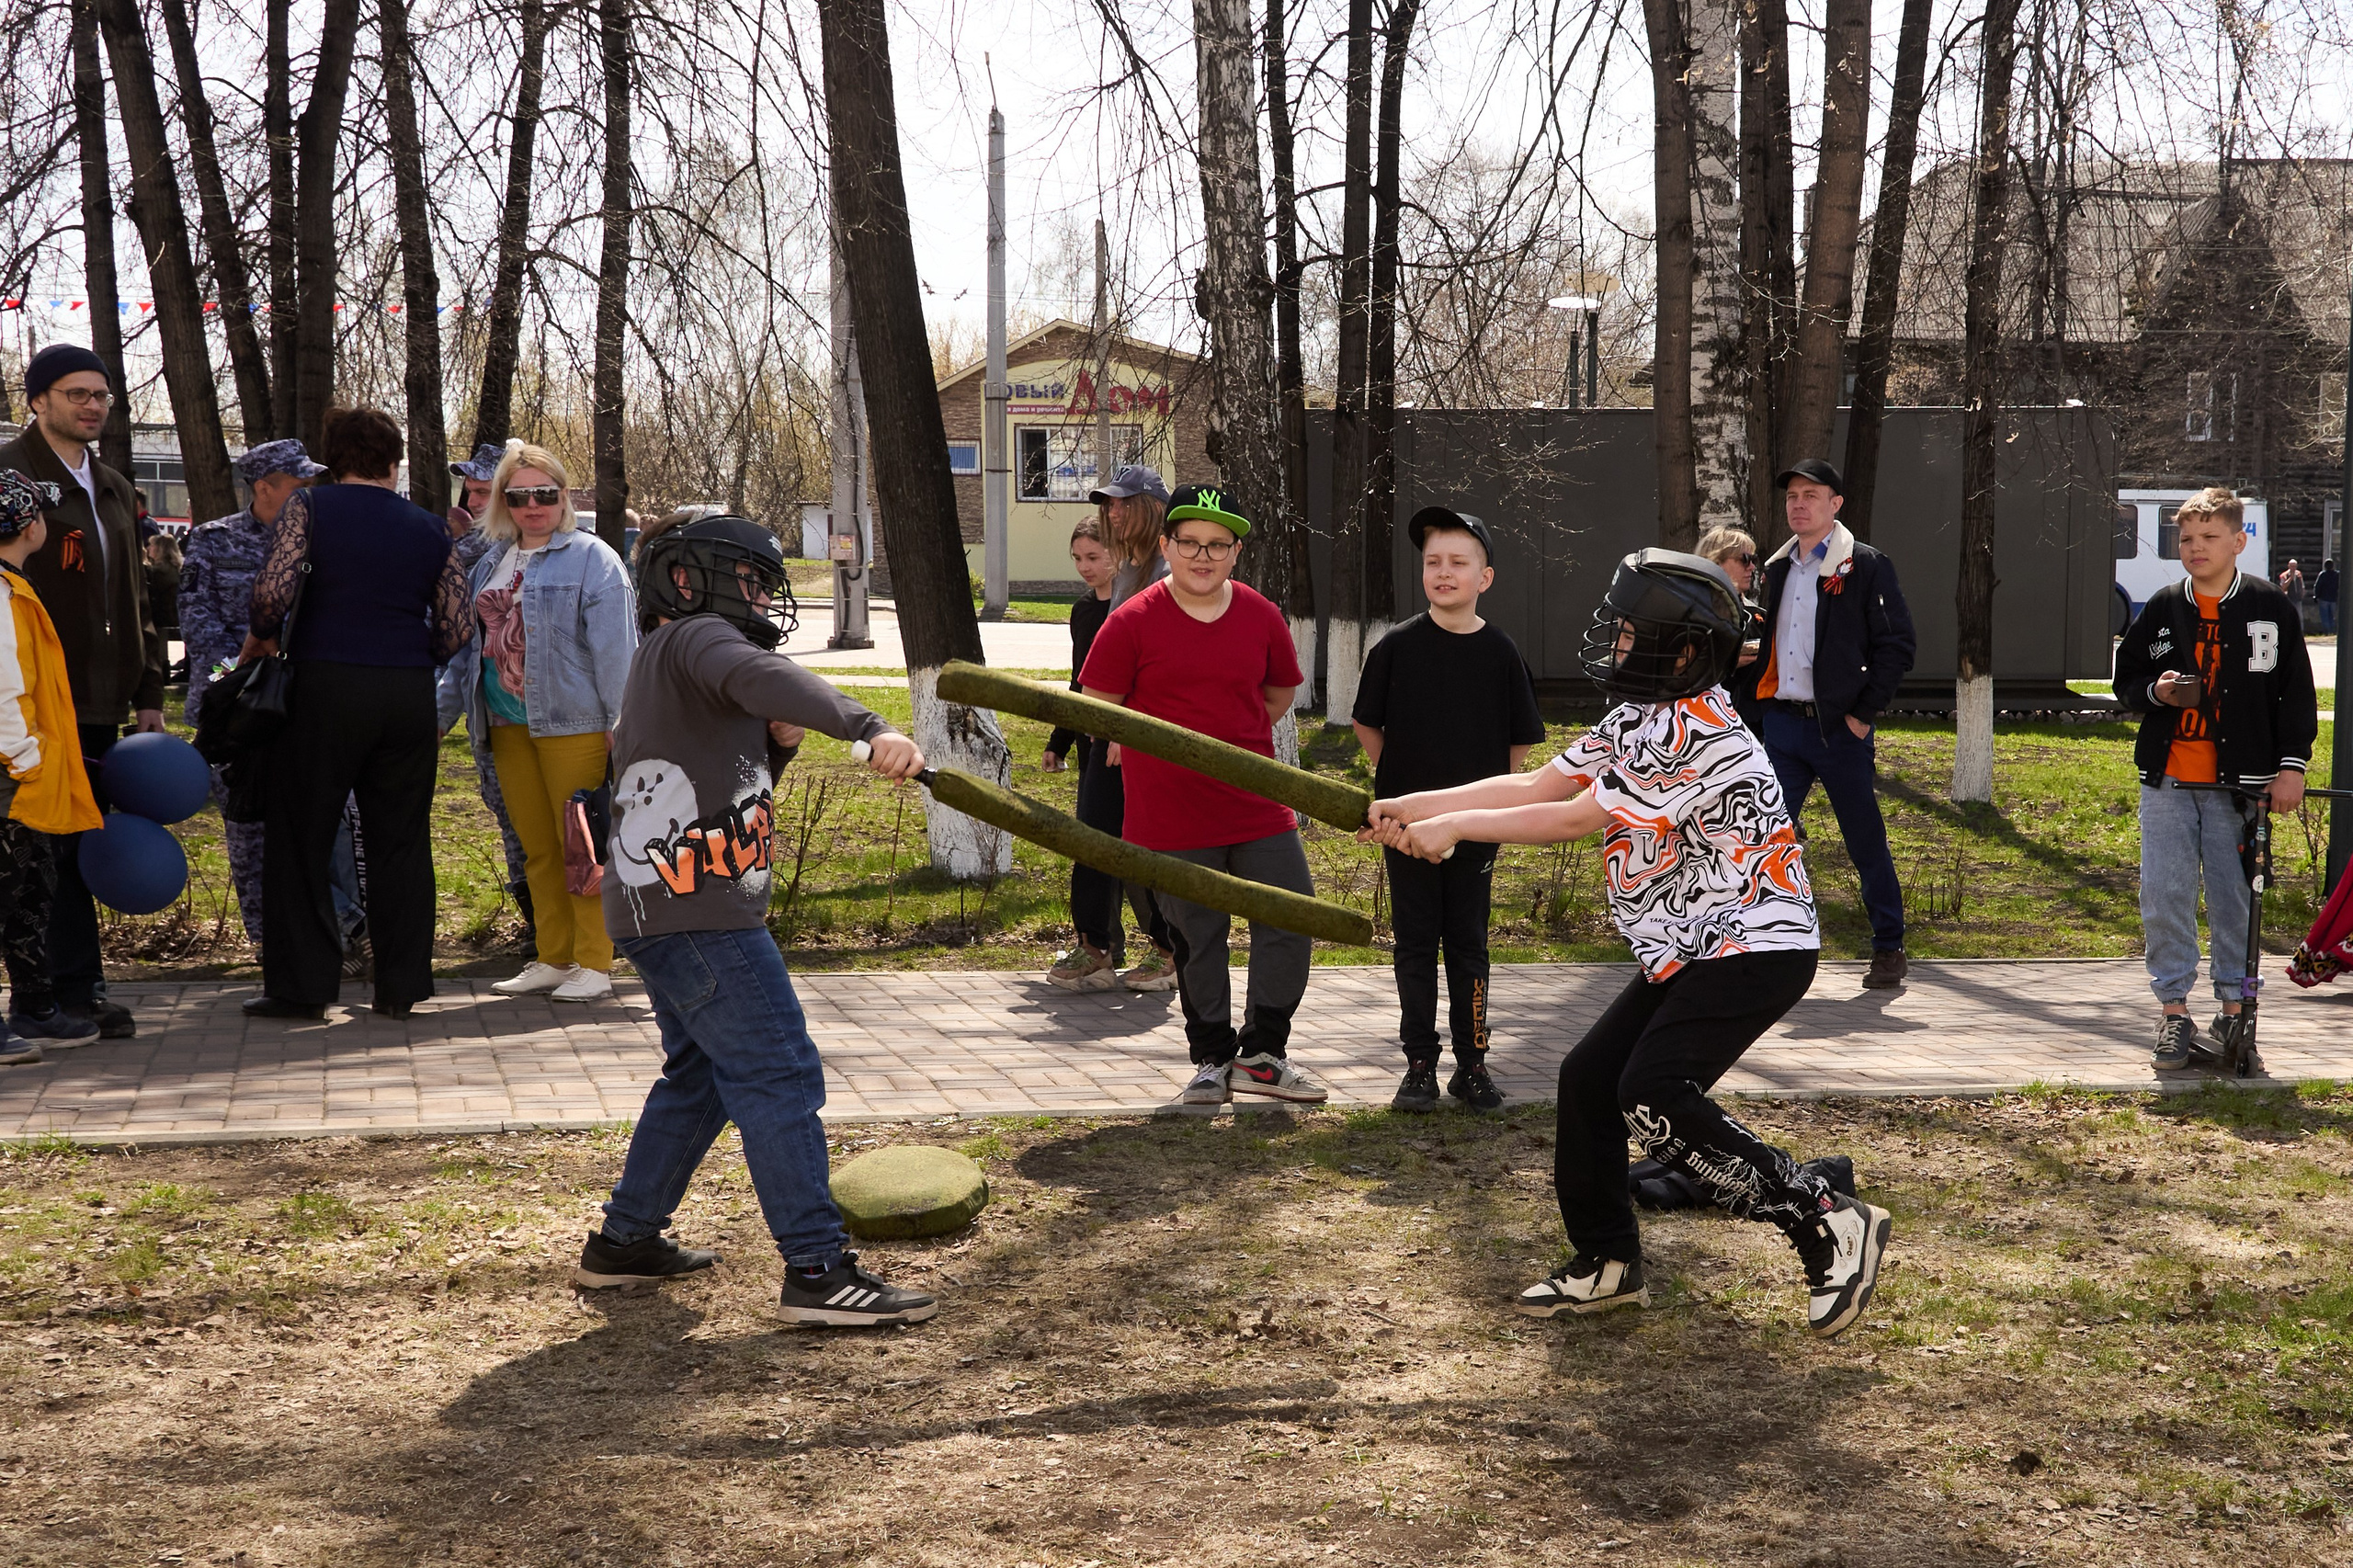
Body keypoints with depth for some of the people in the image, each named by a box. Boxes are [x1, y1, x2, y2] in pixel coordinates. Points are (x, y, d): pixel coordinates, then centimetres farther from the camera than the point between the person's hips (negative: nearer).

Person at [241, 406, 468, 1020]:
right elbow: (456, 629, 8)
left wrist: (261, 637, 7)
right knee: (402, 841, 10)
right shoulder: (429, 528, 11)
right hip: (410, 693, 3)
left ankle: (300, 985, 7)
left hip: (326, 686, -3)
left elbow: (273, 589, -12)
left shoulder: (308, 506, 2)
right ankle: (402, 986, 11)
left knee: (301, 838, 6)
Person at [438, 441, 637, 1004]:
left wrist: (620, 724, -15)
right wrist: (439, 712, 13)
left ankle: (593, 963, 4)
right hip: (508, 725, 7)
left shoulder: (592, 559, -5)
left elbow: (615, 648, -10)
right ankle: (553, 959, 19)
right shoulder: (490, 565, 16)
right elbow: (469, 647, 20)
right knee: (537, 850, 11)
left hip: (573, 724, -7)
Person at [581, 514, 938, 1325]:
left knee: (700, 1075, 23)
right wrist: (870, 730, -47)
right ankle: (818, 1271, -13)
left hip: (661, 913, 11)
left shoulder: (665, 664, 23)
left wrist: (776, 744, 5)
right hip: (699, 914, -11)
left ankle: (625, 1241, 30)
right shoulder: (696, 638, -8)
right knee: (780, 1077, -11)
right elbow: (764, 678, -32)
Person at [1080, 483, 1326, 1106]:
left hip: (1257, 805, 3)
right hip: (1172, 815, -3)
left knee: (1293, 921, 0)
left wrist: (1233, 740, 11)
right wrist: (1168, 747, 4)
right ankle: (1212, 1059, 24)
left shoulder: (1261, 616, 2)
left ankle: (1261, 1055, 15)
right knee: (1197, 941, 7)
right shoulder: (1133, 622, -7)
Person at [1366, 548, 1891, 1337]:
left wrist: (1454, 826, -11)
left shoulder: (1697, 734, -22)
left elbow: (1574, 819, -19)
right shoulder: (1640, 719, 8)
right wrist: (1412, 808, 3)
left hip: (1754, 948, -10)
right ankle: (1607, 1262, 20)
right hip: (1691, 951, 10)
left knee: (1655, 1094, -21)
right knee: (1589, 1077, 6)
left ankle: (1830, 1224, -13)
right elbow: (1536, 785, 9)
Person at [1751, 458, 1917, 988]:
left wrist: (1864, 714, -11)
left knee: (1866, 843, 3)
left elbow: (1897, 643, -7)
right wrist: (1760, 704, 9)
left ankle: (1889, 949, 14)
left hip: (1838, 726, -5)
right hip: (1781, 723, 5)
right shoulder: (1778, 568, 15)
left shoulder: (1866, 566, -4)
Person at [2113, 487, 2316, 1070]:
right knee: (2163, 896, -2)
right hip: (2167, 781, 2)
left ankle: (2235, 1011, 13)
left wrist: (2292, 766, -2)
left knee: (2235, 898, 2)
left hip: (2239, 781, -2)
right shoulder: (2162, 609, 7)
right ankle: (2174, 1012, 7)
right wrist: (2154, 691, -7)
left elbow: (2297, 692, 4)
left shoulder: (2271, 608, 2)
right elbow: (2125, 678, 15)